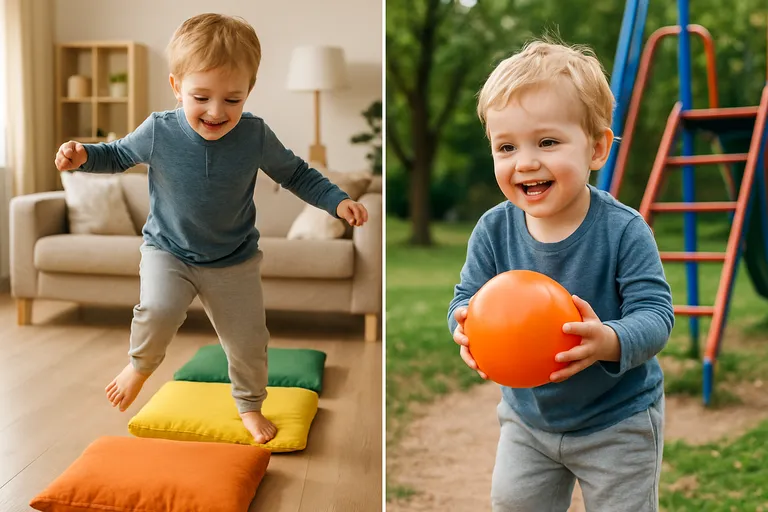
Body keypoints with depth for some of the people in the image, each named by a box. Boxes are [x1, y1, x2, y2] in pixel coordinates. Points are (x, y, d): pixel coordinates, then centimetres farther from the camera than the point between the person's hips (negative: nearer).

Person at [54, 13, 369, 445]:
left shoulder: (256, 136, -17)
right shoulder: (158, 132, -17)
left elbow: (296, 173, -1)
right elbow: (119, 154, 4)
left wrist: (338, 202, -12)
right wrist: (84, 157, -16)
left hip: (235, 260, 1)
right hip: (168, 251, -1)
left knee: (249, 339, 8)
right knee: (159, 310, -27)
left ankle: (250, 406, 38)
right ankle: (141, 365, 9)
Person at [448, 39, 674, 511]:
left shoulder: (624, 230, -25)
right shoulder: (494, 230, -15)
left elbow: (655, 313, -26)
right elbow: (467, 297, -10)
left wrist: (609, 342, -47)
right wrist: (466, 325, -34)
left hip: (617, 420, -3)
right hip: (527, 415, 4)